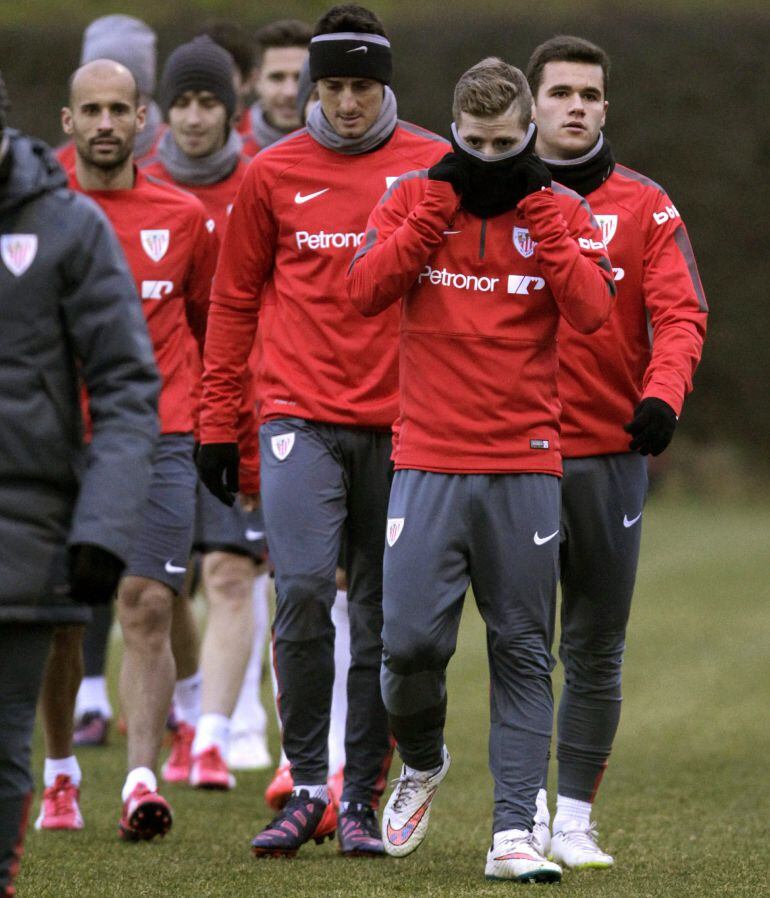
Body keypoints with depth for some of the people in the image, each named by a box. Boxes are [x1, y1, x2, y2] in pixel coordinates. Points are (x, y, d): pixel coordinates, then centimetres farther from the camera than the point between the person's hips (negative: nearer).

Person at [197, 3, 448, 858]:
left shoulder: (435, 169, 3)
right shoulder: (272, 174, 5)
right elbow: (234, 300, 11)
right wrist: (216, 425, 9)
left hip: (399, 423, 1)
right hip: (300, 415, -1)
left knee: (383, 617, 4)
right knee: (302, 589, -15)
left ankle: (361, 797, 12)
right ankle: (305, 788, -3)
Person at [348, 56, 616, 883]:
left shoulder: (562, 212, 6)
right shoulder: (413, 198, 6)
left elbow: (591, 312, -9)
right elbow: (364, 291, -8)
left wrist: (537, 212, -11)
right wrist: (442, 203, -11)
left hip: (525, 466, 0)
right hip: (427, 463, 0)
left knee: (523, 652, -1)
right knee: (409, 641, -8)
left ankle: (514, 831, 1)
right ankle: (421, 765, 21)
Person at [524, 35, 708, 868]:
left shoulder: (645, 208, 6)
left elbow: (679, 313, -4)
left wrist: (662, 394, -22)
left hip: (612, 452, 1)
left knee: (596, 650, 5)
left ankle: (575, 819, 12)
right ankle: (525, 809, 4)